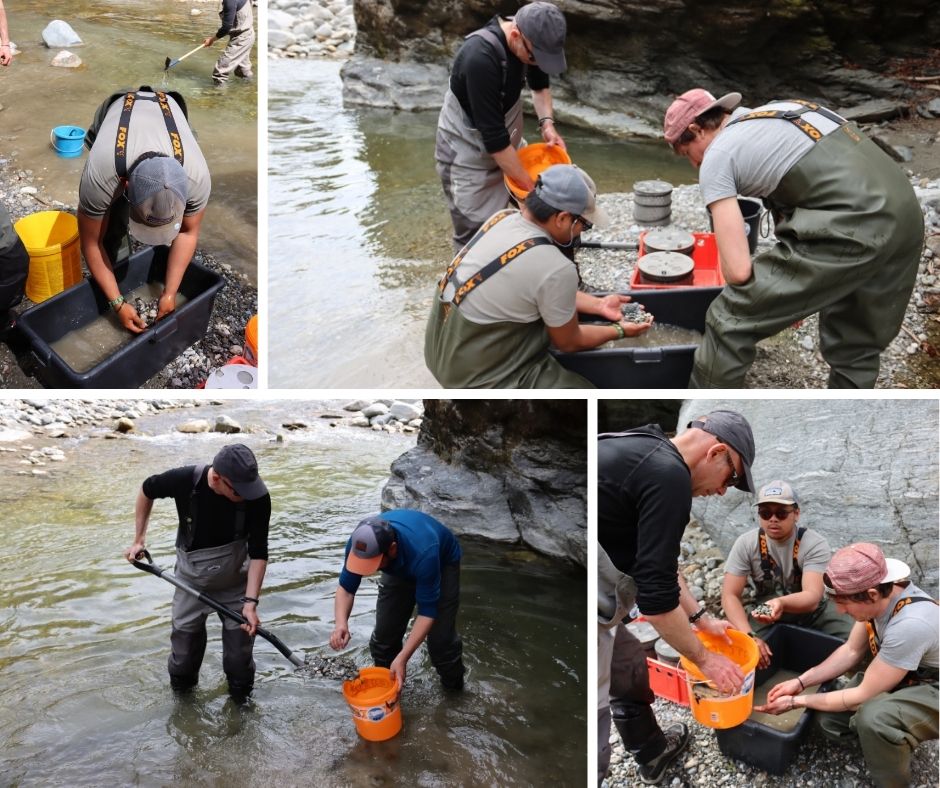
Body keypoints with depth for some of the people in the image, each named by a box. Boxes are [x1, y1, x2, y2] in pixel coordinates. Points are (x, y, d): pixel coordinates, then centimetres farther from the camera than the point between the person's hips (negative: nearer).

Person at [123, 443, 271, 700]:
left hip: (235, 585, 0)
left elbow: (258, 552, -22)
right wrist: (139, 539, -2)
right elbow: (147, 490, -4)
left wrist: (251, 601, -31)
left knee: (240, 658, 5)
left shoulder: (257, 496, -28)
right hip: (192, 583, 1)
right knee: (184, 655, 12)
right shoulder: (185, 480, -28)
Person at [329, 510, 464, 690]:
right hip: (399, 567, 4)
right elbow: (346, 587, -19)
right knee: (384, 631, -3)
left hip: (442, 563, -4)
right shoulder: (360, 542, -32)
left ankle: (454, 690, 13)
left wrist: (402, 659, -41)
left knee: (440, 634, -12)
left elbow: (427, 612, -37)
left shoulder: (422, 553, -45)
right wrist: (341, 623, -39)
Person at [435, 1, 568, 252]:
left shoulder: (526, 41, -10)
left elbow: (540, 83, 13)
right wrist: (532, 188, -26)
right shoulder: (481, 58, -34)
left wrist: (547, 122, -6)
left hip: (506, 146, 8)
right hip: (468, 158, -8)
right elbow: (493, 136, -32)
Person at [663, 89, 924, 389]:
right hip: (905, 213, 9)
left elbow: (737, 270, -5)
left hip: (851, 228, -9)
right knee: (856, 345, 25)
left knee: (729, 321, 4)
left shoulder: (716, 157, 3)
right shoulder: (776, 112, 29)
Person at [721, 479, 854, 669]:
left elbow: (812, 597, -35)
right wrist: (749, 636, -34)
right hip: (765, 613, 1)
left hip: (812, 613, 0)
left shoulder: (815, 544, -22)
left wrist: (781, 602, -59)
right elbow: (730, 596, -17)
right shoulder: (746, 544, -16)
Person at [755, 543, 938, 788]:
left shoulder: (909, 625, -38)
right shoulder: (882, 594, -13)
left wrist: (796, 702, -17)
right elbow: (852, 651, 3)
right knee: (830, 718, -8)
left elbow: (863, 695, -27)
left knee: (873, 717, -35)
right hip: (904, 677, 8)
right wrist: (801, 682, -6)